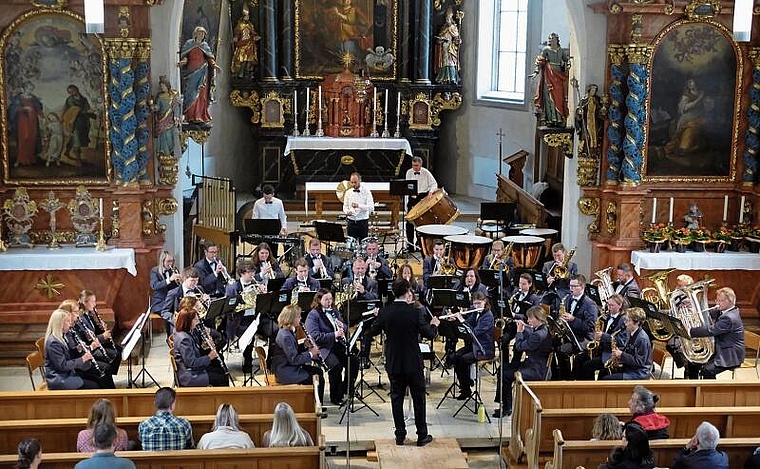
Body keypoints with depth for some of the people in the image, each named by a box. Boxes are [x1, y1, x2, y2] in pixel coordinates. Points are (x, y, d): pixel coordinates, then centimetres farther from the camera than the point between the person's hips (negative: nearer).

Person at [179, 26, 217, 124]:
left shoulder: (205, 45, 11)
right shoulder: (189, 44, 6)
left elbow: (210, 57, 8)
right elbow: (185, 57, 3)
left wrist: (214, 65, -9)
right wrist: (183, 62, -17)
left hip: (202, 72, 2)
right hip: (191, 71, -2)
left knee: (201, 94, -2)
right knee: (192, 93, -4)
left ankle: (201, 115, 0)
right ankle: (191, 116, -2)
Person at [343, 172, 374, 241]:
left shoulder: (366, 192, -3)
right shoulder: (348, 193, 8)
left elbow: (371, 207, -12)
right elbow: (345, 206, 14)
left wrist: (359, 206, -27)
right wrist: (347, 212, -10)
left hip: (363, 222, -3)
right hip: (351, 222, 3)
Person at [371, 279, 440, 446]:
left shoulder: (384, 312, -7)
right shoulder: (415, 313, -15)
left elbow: (374, 331, 5)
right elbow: (428, 334, -9)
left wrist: (378, 317, 23)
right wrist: (434, 325, 12)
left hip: (393, 363, 3)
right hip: (413, 363, -3)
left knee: (397, 398, 11)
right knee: (418, 398, 9)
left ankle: (400, 435, 15)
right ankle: (422, 435, 14)